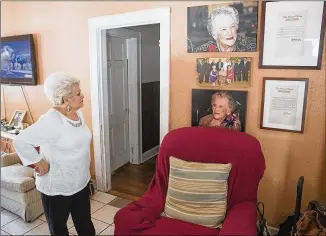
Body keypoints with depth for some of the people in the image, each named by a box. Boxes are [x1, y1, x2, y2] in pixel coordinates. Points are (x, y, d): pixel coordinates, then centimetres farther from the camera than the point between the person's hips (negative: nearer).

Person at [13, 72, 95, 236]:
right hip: (57, 187, -6)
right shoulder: (51, 121, -27)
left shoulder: (78, 113, -1)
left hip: (81, 182, 7)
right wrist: (39, 163, -19)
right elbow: (20, 142, -26)